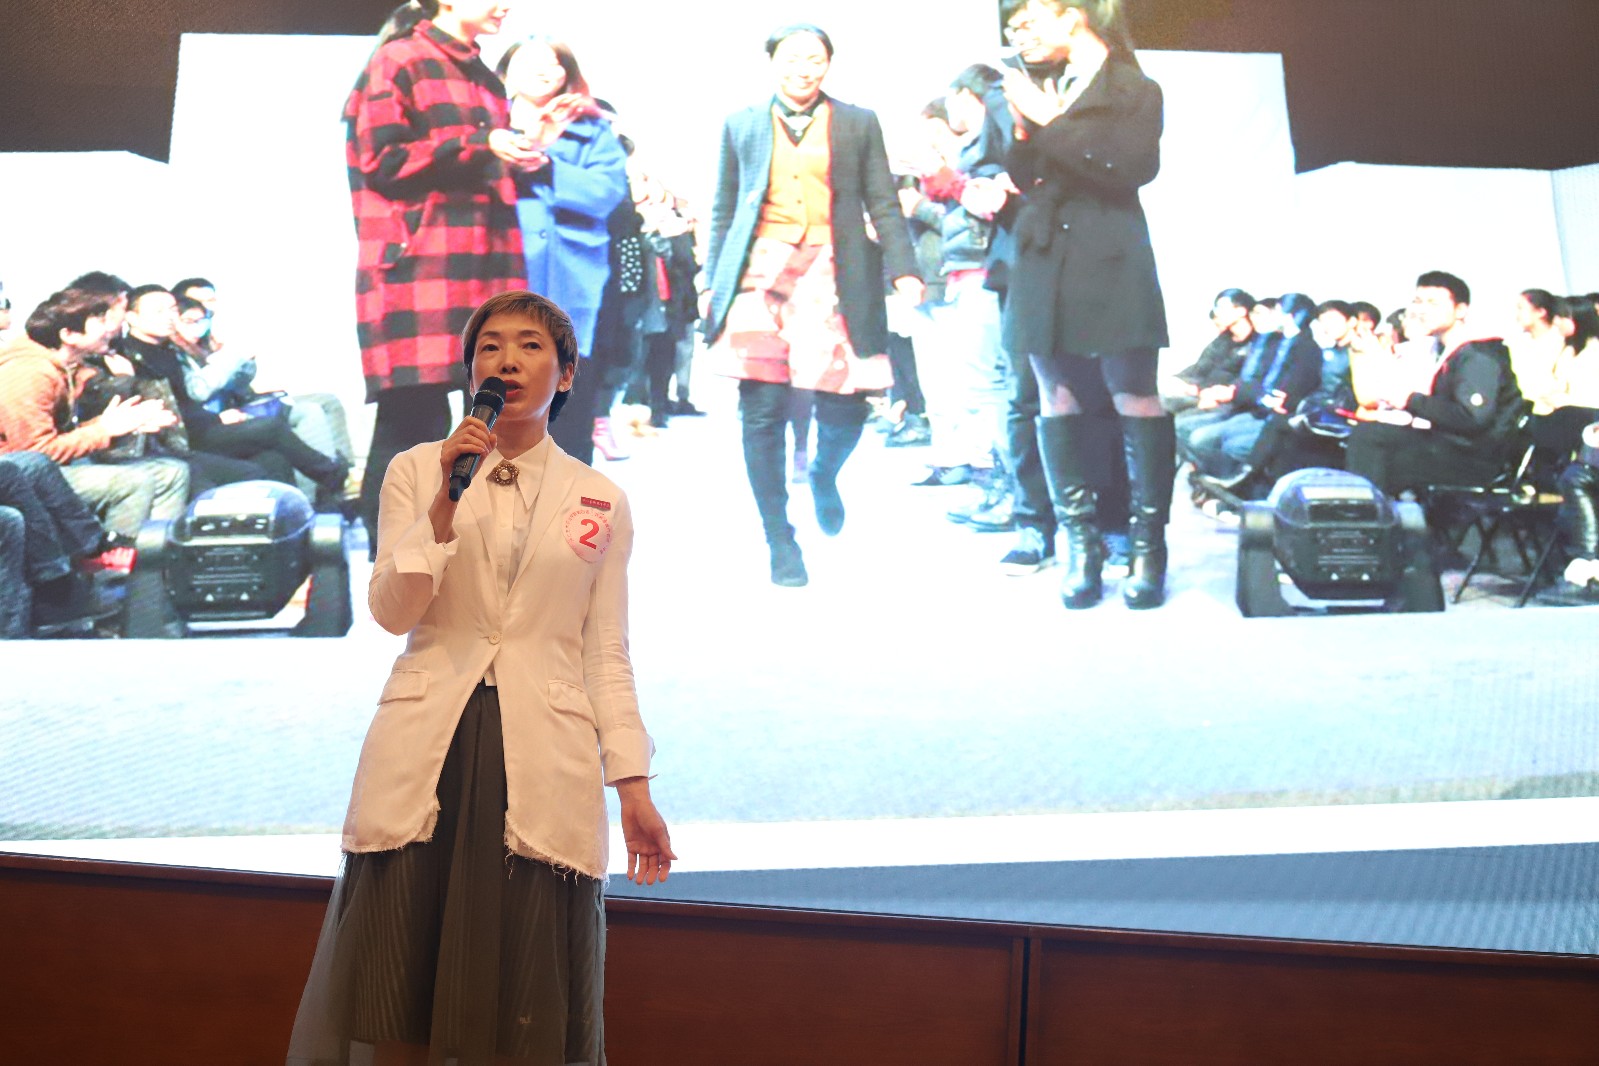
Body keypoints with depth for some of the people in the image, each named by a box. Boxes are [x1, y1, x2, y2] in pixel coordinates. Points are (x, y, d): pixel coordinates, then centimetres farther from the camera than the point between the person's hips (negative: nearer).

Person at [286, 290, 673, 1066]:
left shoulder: (600, 501, 9)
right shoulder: (416, 471, 9)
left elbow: (607, 652, 8)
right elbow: (390, 611, -1)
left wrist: (633, 784, 1)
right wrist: (445, 503, -13)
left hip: (542, 764, 0)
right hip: (425, 750, 0)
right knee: (395, 1003, 2)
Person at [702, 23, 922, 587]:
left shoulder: (858, 123, 13)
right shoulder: (741, 124, 15)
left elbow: (883, 205, 10)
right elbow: (724, 209, 17)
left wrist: (904, 270, -1)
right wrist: (714, 281, 10)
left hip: (833, 273, 0)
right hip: (760, 270, 0)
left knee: (844, 408, -6)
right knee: (763, 410, -6)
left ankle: (823, 476, 30)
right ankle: (780, 541, 6)